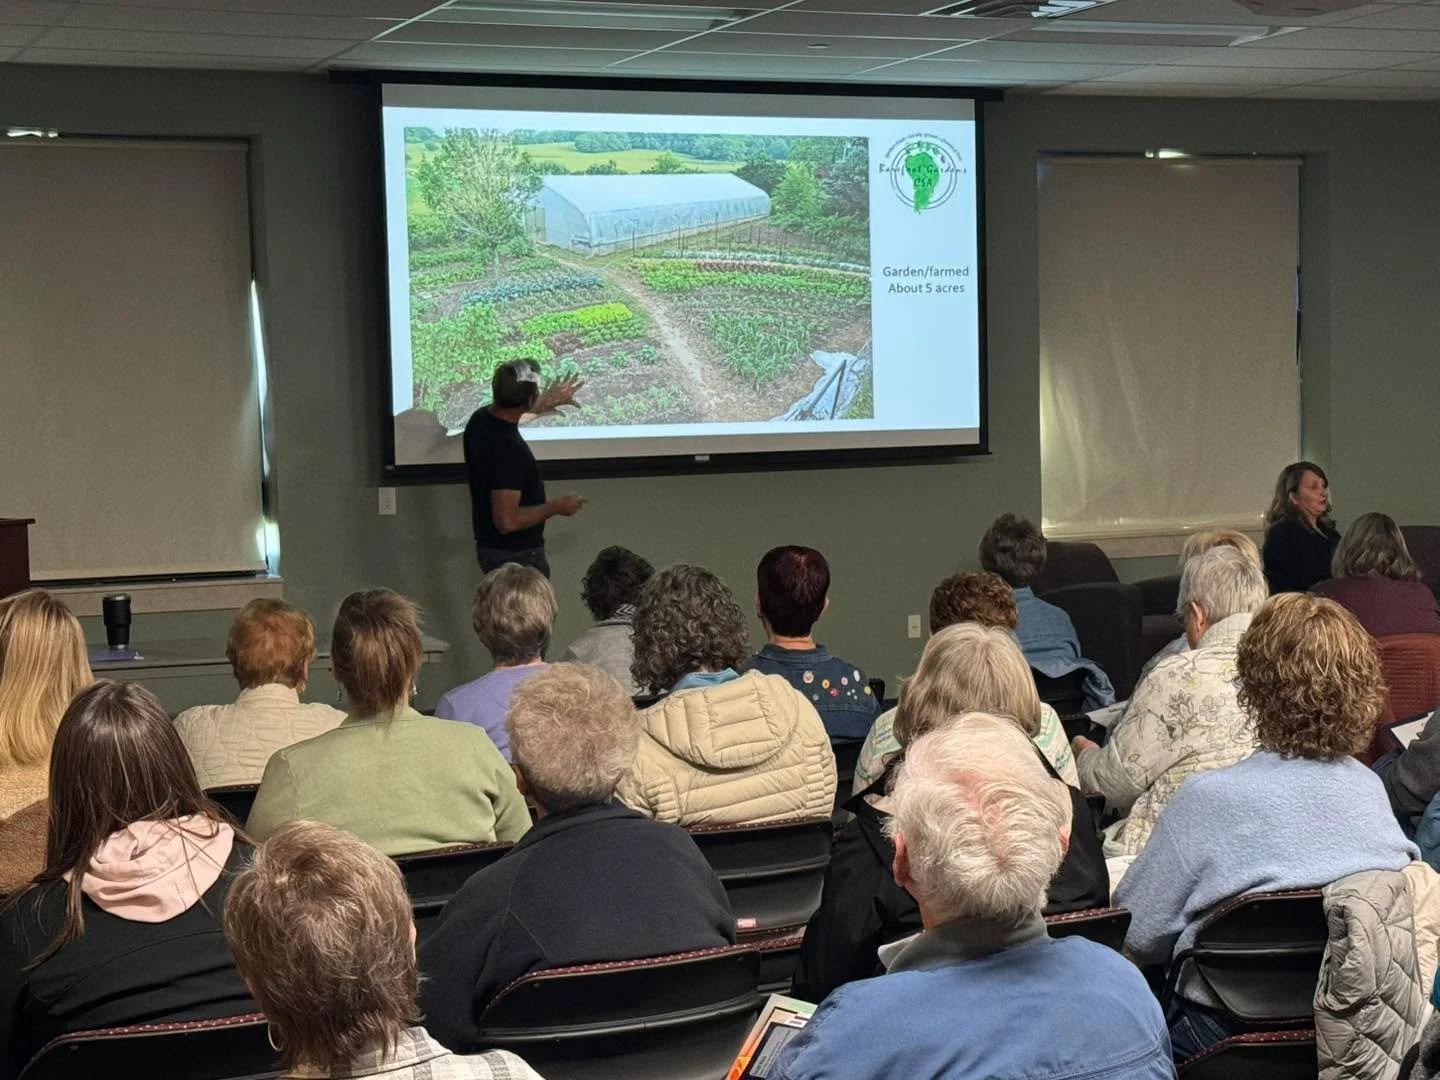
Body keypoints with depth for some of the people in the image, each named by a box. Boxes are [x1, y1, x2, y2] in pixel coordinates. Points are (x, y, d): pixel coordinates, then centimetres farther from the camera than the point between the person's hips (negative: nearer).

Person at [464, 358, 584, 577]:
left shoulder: (480, 419, -2)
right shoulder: (508, 450, -30)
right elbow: (507, 521, -31)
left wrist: (548, 401, 35)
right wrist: (556, 507, -17)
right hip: (517, 556, -9)